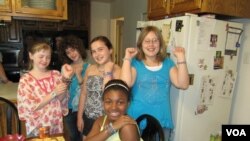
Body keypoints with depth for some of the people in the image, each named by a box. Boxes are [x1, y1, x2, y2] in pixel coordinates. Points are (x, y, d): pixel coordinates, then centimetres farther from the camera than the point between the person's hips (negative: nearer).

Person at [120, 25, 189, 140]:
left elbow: (183, 85, -6)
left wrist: (181, 59, -10)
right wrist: (127, 59, -15)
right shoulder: (135, 63, -1)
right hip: (137, 121, -2)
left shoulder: (167, 63, 6)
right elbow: (126, 84, -18)